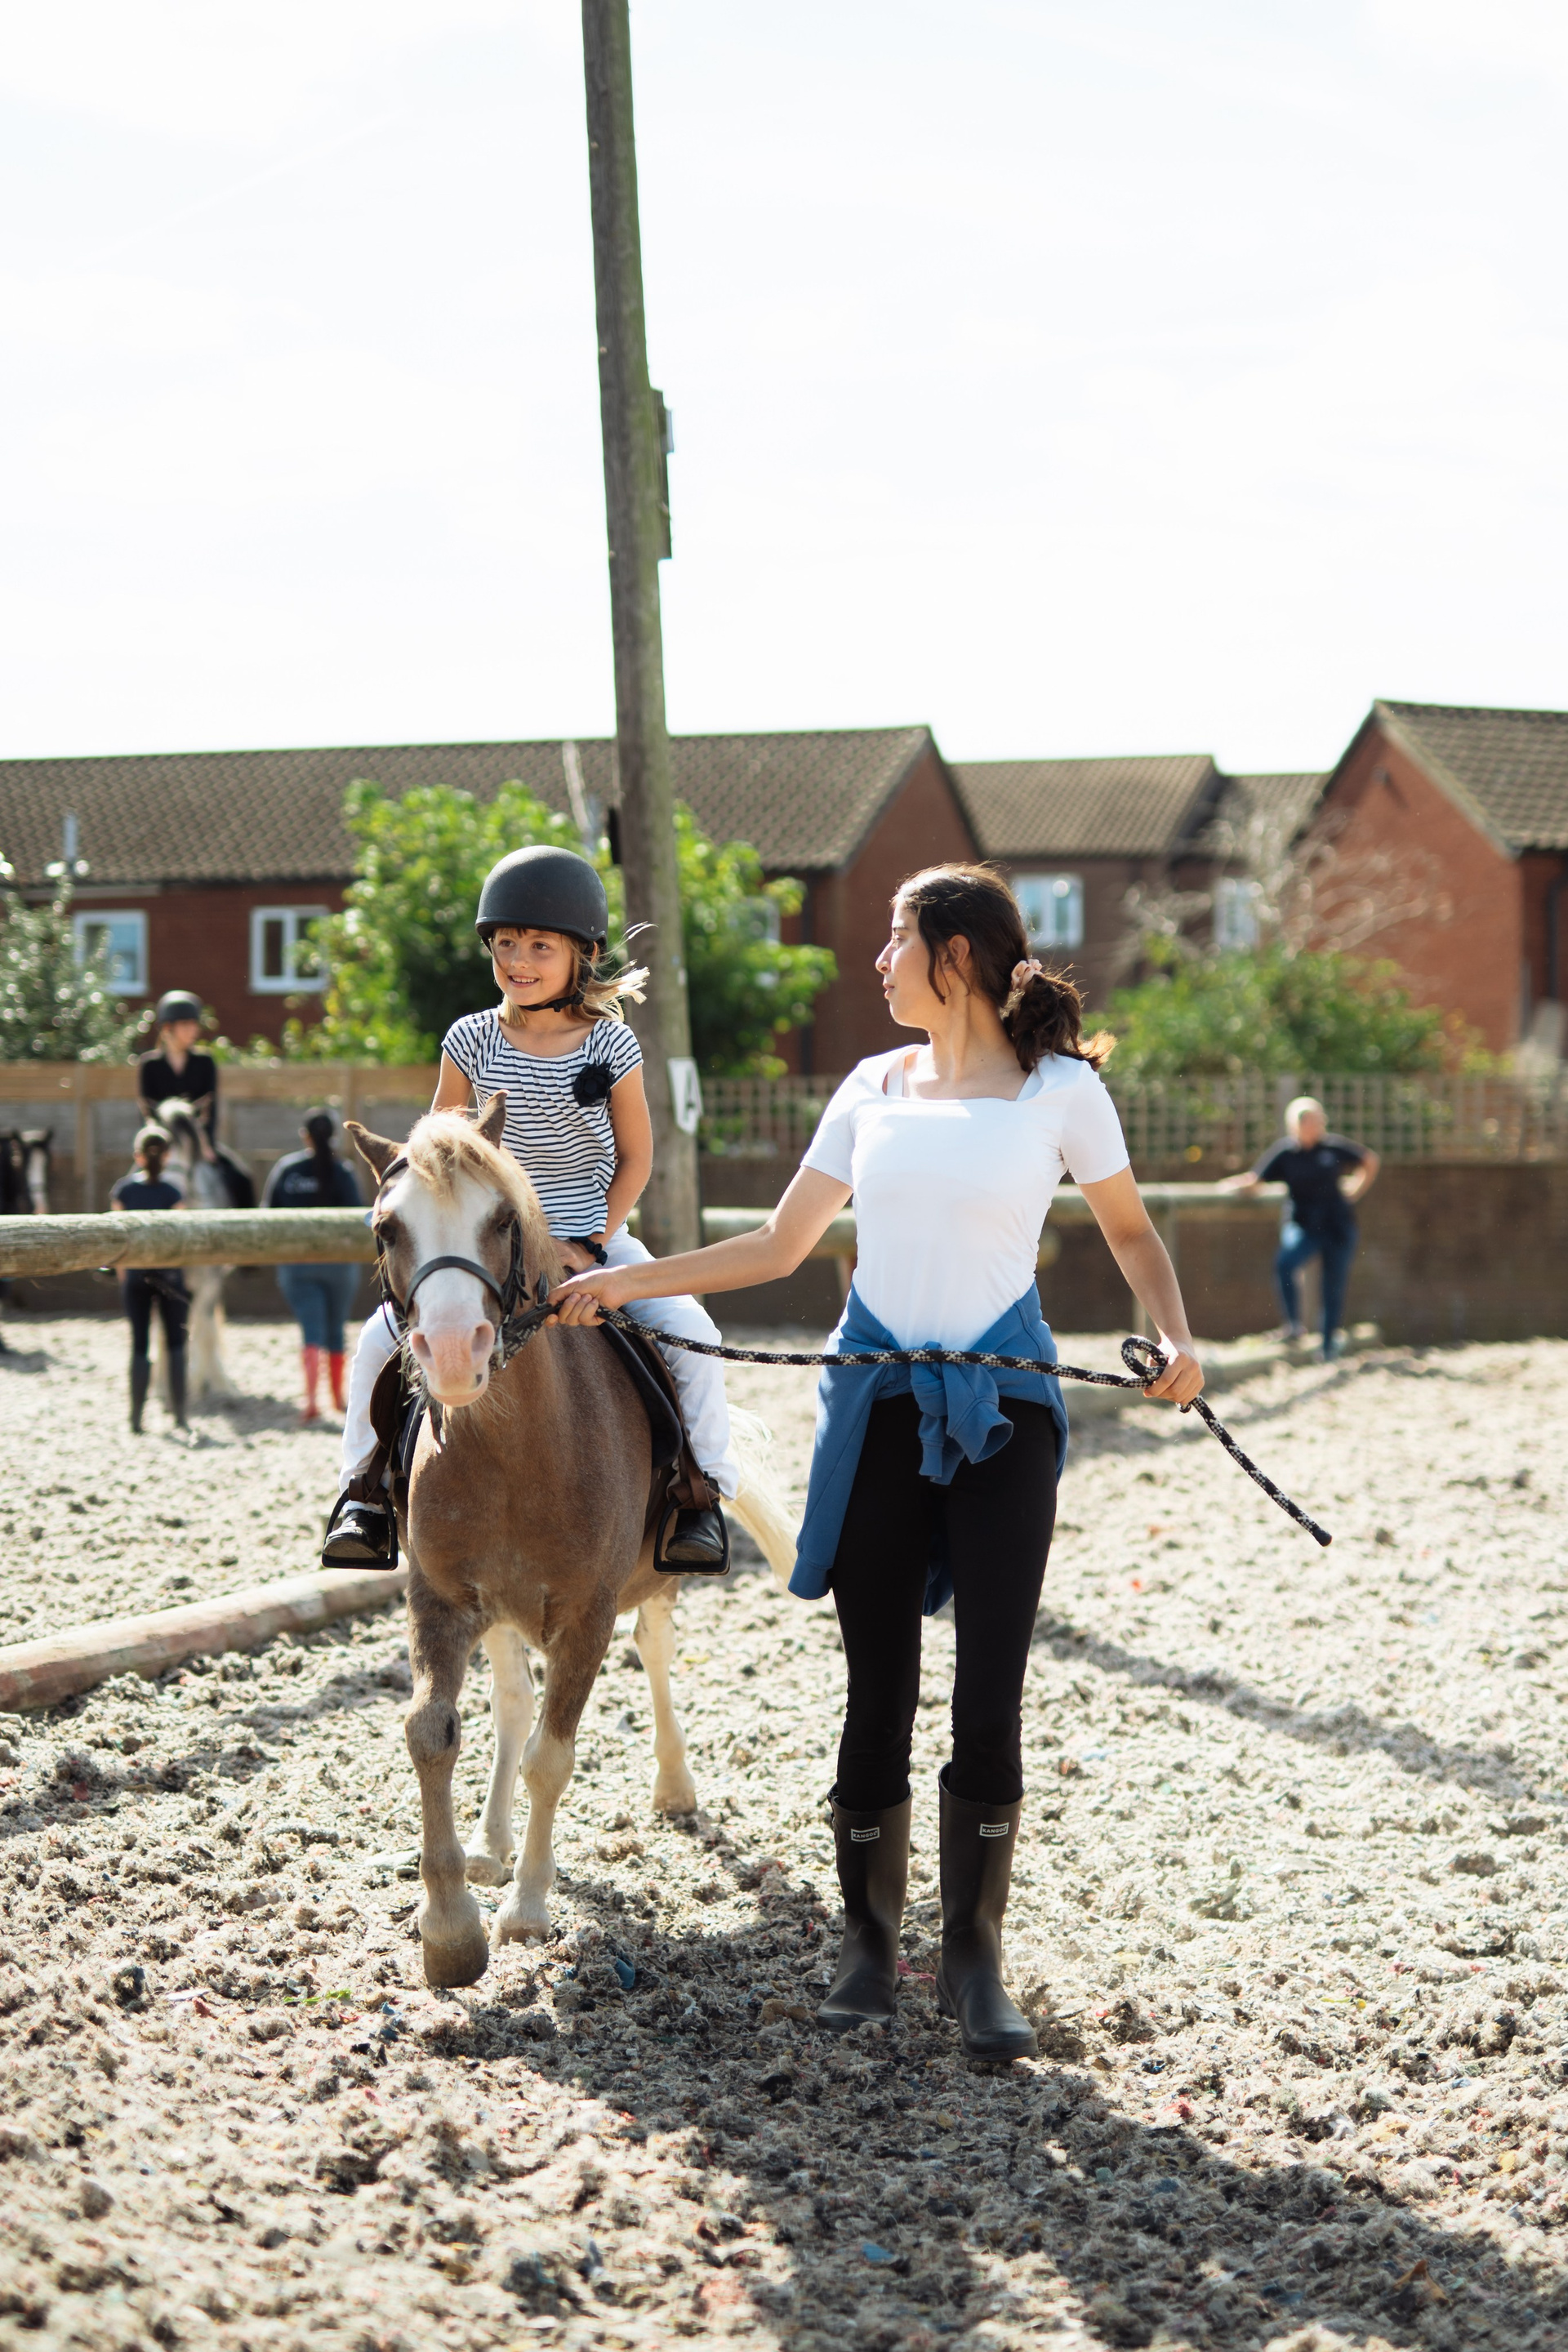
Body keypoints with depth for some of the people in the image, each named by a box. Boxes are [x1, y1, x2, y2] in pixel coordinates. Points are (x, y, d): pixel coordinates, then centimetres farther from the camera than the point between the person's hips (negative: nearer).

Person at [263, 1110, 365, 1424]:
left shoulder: (286, 1169, -1)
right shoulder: (341, 1171, -7)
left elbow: (268, 1213, 2)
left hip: (295, 1262, 0)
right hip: (338, 1261, 0)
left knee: (311, 1331, -3)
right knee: (335, 1330, 16)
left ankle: (310, 1398, -23)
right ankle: (338, 1397, 29)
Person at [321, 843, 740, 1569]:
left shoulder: (611, 1045, -6)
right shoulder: (472, 1040, -3)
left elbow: (634, 1156, 1)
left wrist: (591, 1244, -9)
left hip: (589, 1240, -1)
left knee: (689, 1334, -20)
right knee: (383, 1338, -15)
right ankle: (367, 1489, 1)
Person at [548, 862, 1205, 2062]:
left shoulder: (1061, 1087, -1)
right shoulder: (874, 1087, 9)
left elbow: (1130, 1226, 10)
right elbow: (779, 1246, 14)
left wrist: (1175, 1334, -8)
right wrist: (625, 1280, 9)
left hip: (1002, 1409, -3)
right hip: (878, 1406, 3)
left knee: (990, 1702, -3)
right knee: (877, 1694, 6)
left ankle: (975, 1961, 10)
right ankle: (871, 1947, 18)